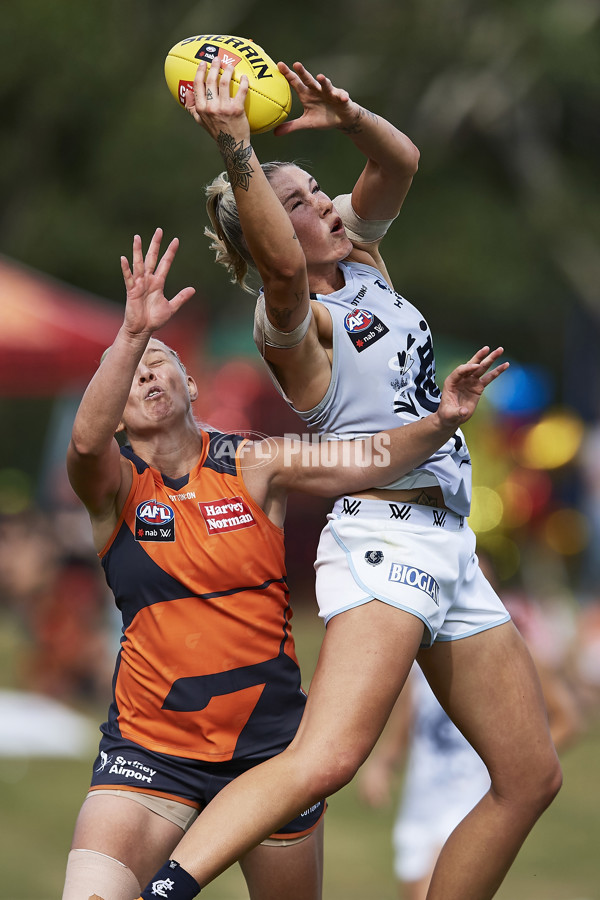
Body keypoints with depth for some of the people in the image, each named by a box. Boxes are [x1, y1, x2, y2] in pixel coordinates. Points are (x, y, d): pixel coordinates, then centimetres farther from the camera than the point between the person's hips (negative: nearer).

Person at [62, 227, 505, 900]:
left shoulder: (253, 465, 1)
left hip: (268, 742, 2)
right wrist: (132, 332, -38)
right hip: (151, 748, -2)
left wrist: (440, 422, -27)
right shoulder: (115, 484, -3)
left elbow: (367, 461, -9)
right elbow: (85, 442, -26)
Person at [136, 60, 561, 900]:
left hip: (448, 548, 9)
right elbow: (283, 264, -32)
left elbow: (402, 162, 10)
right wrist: (234, 145, -43)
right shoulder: (293, 322, -10)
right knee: (325, 759, -30)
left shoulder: (360, 257, 14)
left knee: (531, 777, 9)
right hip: (381, 539, -9)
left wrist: (347, 117, -10)